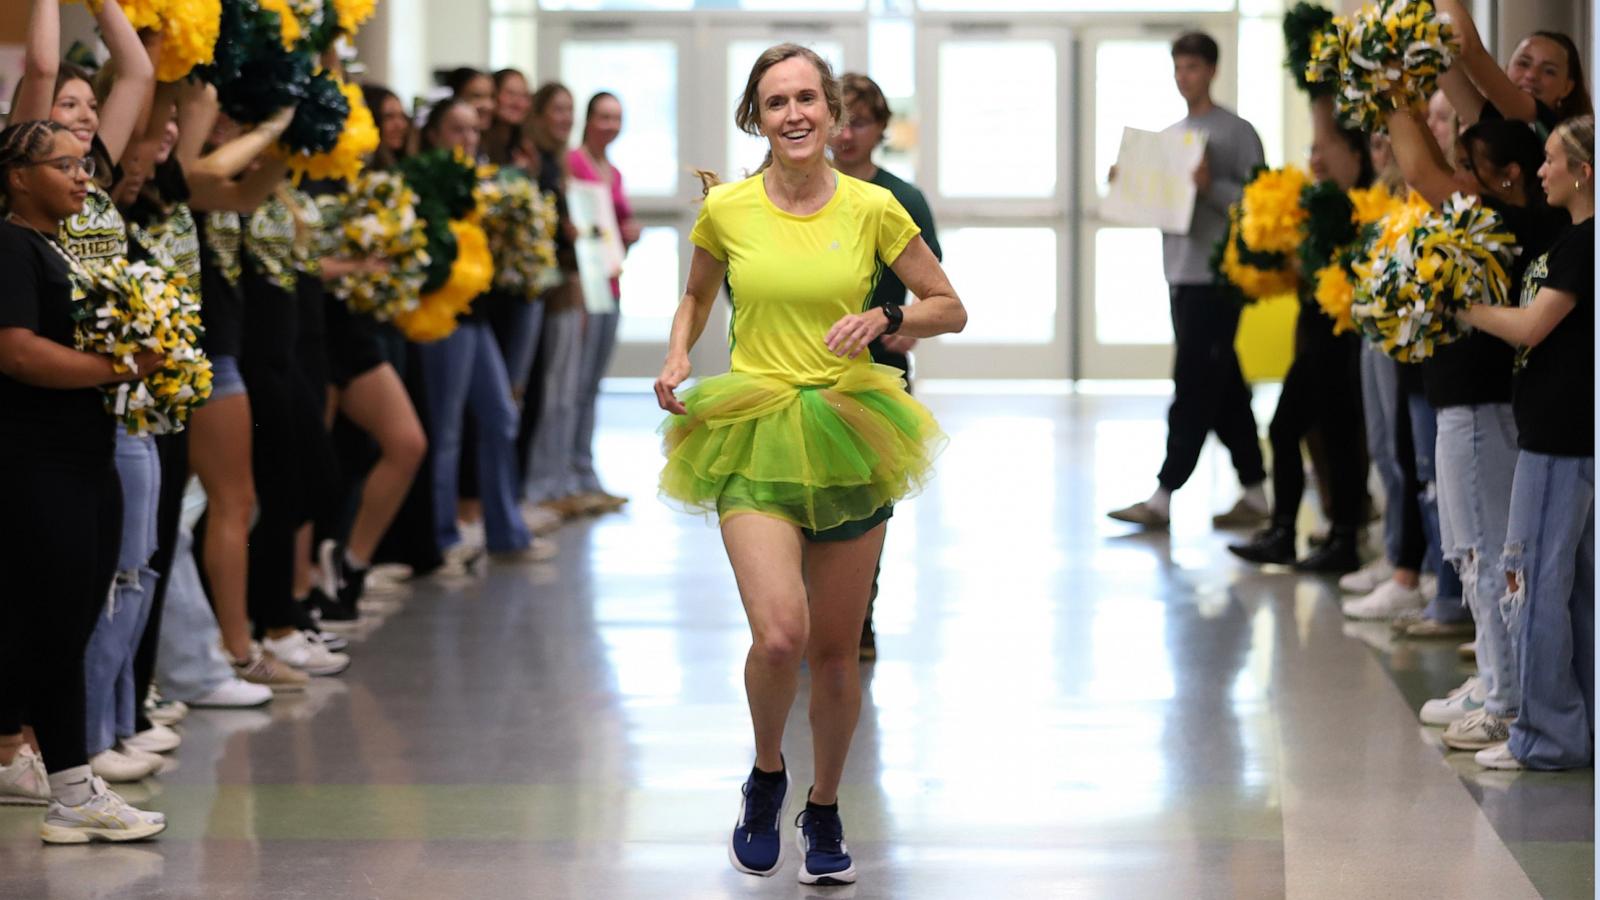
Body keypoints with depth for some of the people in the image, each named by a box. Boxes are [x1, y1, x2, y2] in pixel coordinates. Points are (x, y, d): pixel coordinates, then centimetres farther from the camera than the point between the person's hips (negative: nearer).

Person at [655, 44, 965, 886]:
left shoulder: (871, 208, -2)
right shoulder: (726, 209, -1)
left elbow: (950, 309, 7)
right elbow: (696, 295, 19)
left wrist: (883, 318, -12)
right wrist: (677, 359, 1)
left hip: (847, 437, 1)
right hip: (752, 437, -1)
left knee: (835, 648, 9)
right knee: (778, 636, -19)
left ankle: (824, 811, 32)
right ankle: (766, 775, 11)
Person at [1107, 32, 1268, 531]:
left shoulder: (1237, 133, -5)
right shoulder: (1169, 135, 17)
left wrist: (1211, 186, -23)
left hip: (1217, 278, -8)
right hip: (1181, 275, 8)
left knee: (1193, 388, -7)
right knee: (1224, 390, 11)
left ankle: (1163, 497, -7)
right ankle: (1253, 493, 17)